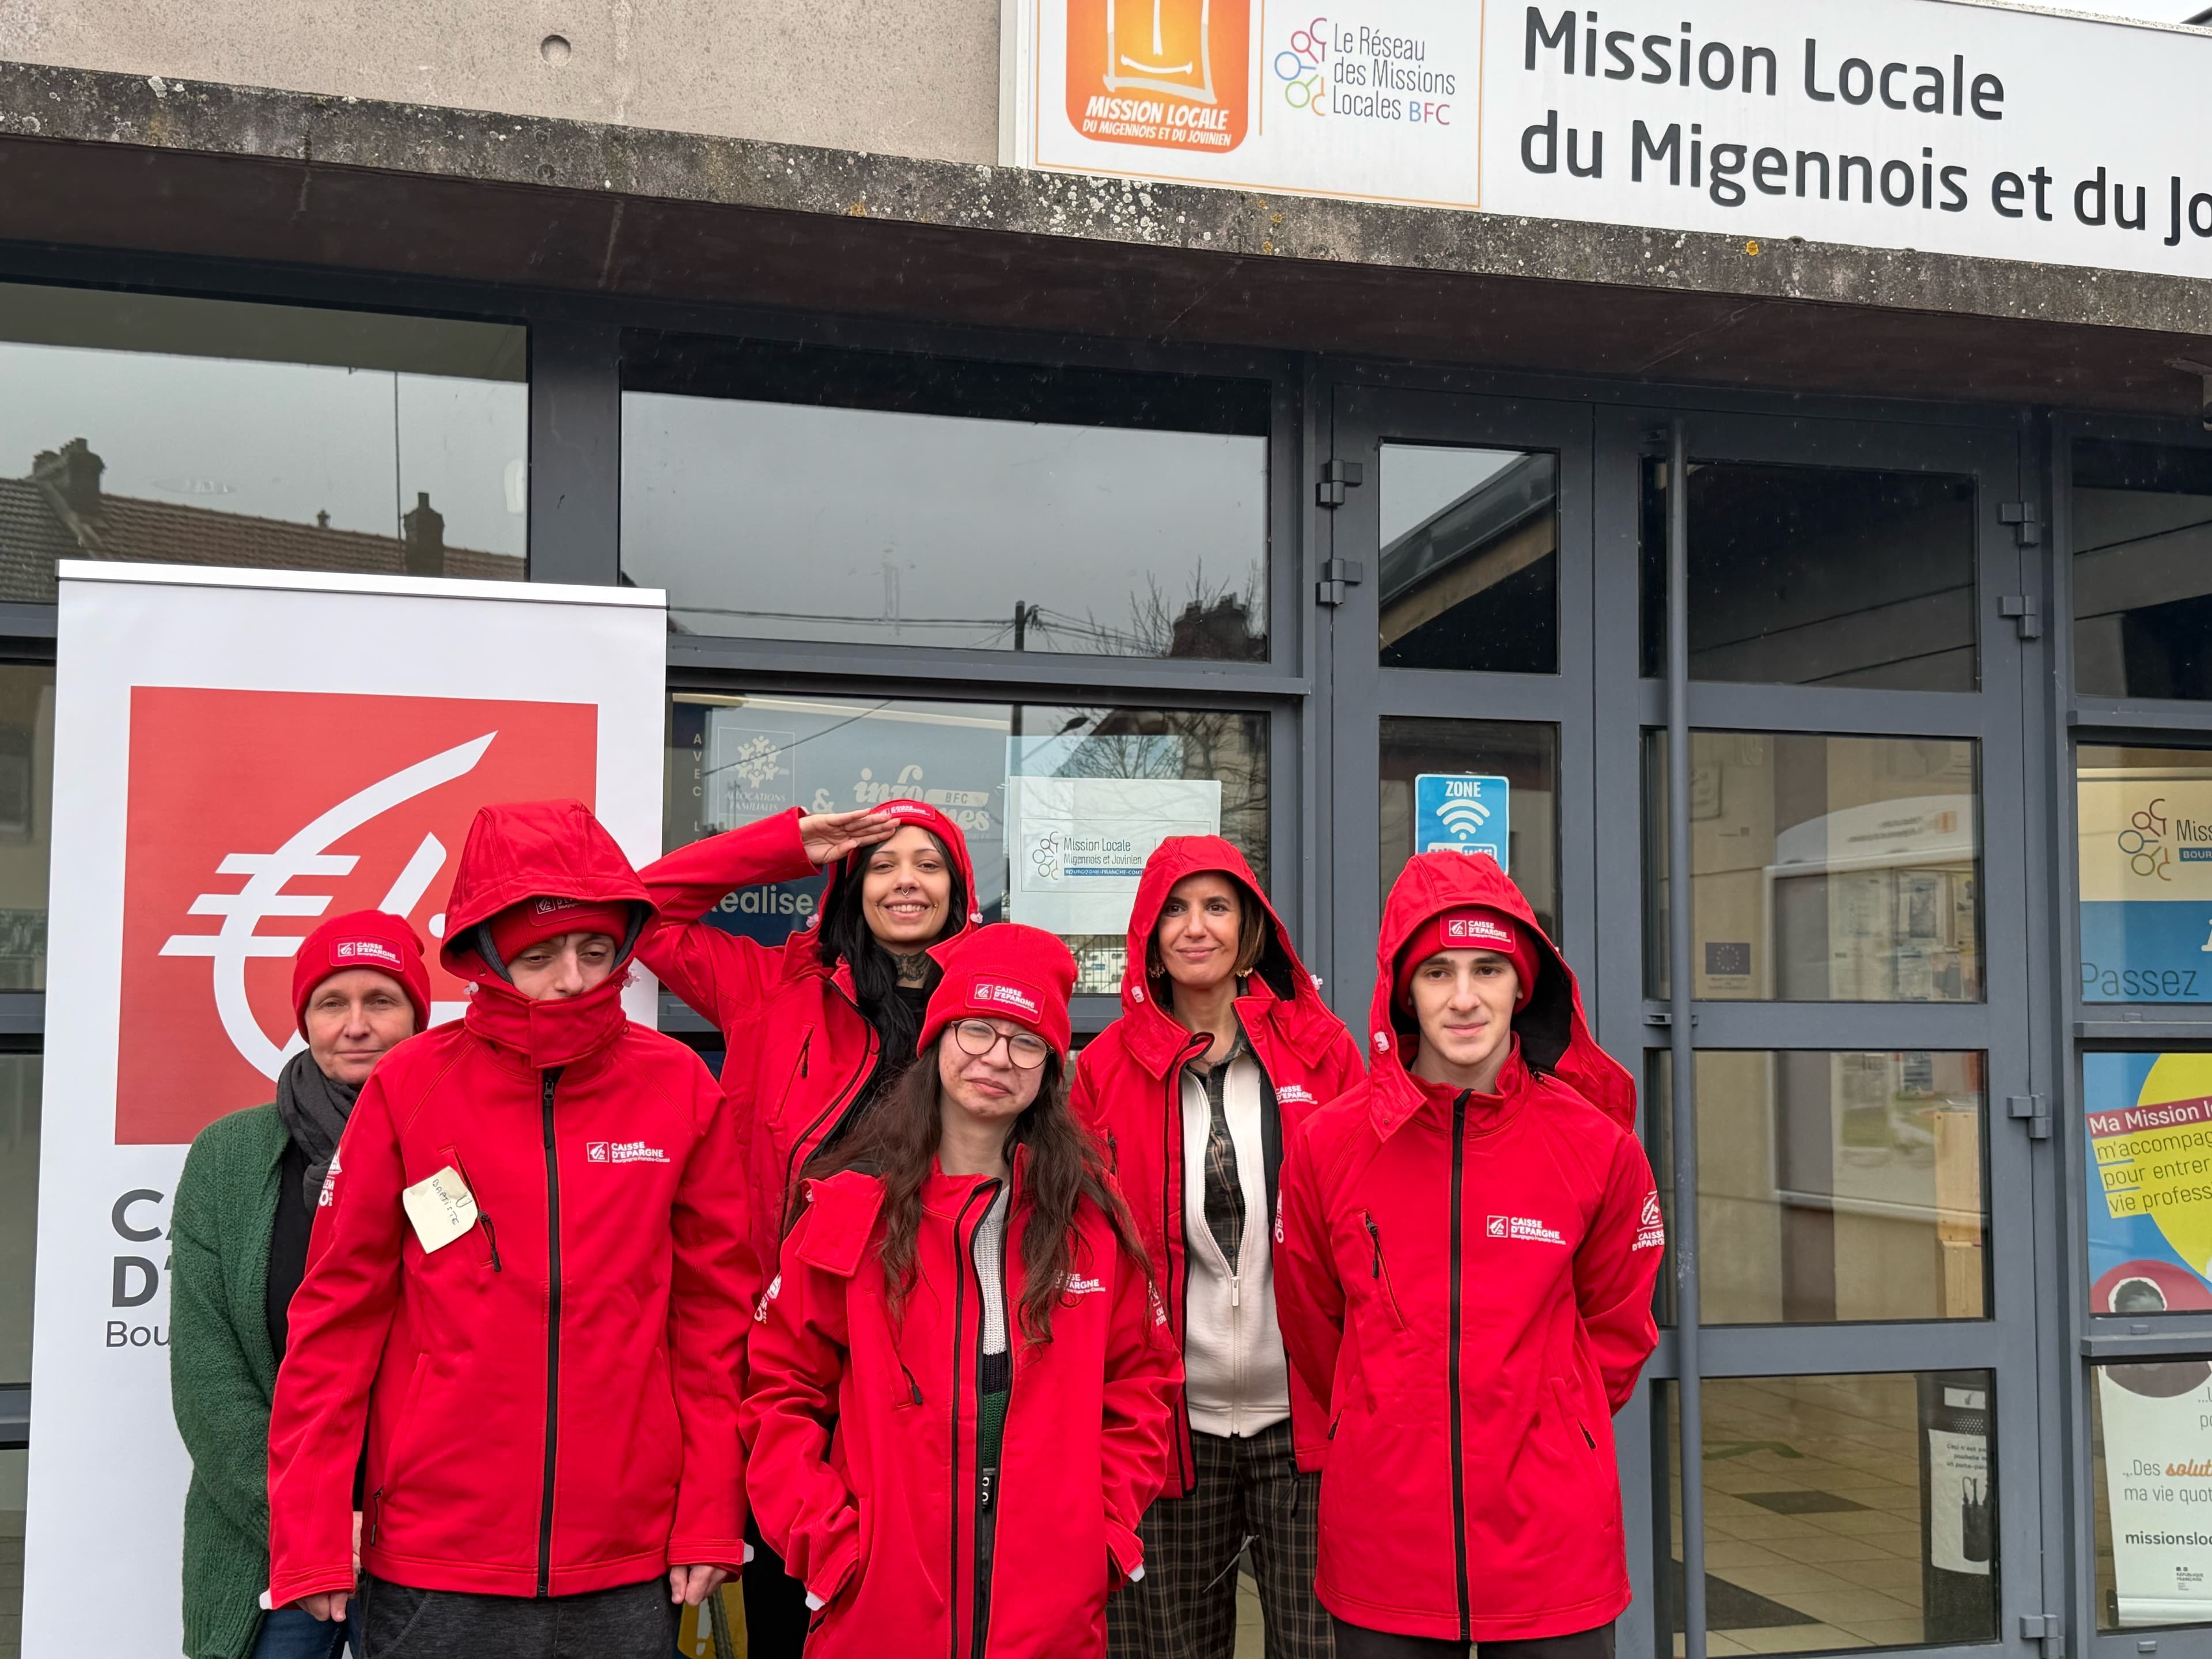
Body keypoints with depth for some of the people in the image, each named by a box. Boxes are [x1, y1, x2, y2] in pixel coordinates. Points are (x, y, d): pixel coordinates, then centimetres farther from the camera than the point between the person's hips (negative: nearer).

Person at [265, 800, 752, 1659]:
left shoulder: (679, 1087, 0)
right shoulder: (410, 1087, -3)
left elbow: (713, 1313, 2)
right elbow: (337, 1314, 0)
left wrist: (711, 1515, -1)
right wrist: (311, 1538, -3)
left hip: (627, 1570, 1)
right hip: (432, 1568, -1)